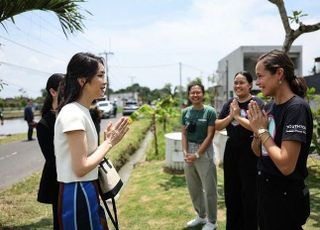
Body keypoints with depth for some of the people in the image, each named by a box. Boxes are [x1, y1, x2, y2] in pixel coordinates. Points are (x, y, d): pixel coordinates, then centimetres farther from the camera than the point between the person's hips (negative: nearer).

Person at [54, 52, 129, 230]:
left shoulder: (81, 111, 9)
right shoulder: (73, 114, -20)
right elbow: (80, 168, -21)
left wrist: (107, 141, 4)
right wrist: (109, 142, -12)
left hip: (86, 192, 9)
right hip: (77, 195, -9)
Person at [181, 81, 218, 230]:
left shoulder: (210, 112, -9)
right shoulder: (186, 112, 5)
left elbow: (210, 136, -11)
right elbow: (184, 134, 7)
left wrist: (197, 154, -14)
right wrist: (185, 152, -6)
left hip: (204, 152, -5)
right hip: (189, 152, 5)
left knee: (209, 189, 4)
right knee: (193, 188, 15)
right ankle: (201, 216, 35)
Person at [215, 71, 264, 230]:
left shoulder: (256, 103, -10)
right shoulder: (229, 103, 9)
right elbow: (217, 126, 6)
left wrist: (238, 116, -17)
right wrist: (230, 116, -9)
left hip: (249, 151, -7)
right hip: (231, 150, 7)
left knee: (249, 193, 3)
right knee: (231, 191, 16)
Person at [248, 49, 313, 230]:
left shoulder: (297, 108, -21)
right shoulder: (270, 106, 3)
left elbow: (286, 165, -28)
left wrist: (262, 130, -18)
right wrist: (257, 131, -9)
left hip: (286, 196, -8)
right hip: (265, 188, 8)